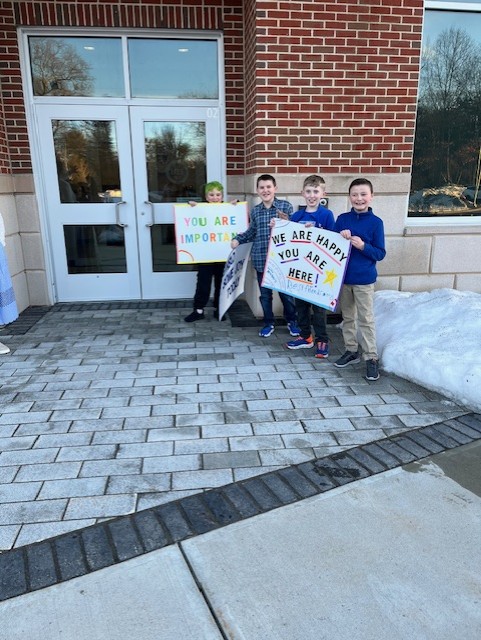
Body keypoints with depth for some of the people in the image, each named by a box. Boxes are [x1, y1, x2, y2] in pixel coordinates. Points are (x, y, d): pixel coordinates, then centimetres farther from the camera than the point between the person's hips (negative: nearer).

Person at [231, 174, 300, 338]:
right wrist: (238, 239, 3)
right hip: (261, 259, 3)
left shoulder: (286, 206, -3)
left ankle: (291, 321, 30)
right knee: (265, 294, 12)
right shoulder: (255, 210, 7)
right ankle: (268, 323, 28)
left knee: (286, 292, 9)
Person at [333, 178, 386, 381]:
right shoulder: (342, 219, 2)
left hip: (364, 279, -4)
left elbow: (380, 253, -6)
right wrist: (340, 237, -14)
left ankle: (371, 357, 11)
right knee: (347, 316, 15)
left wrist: (363, 246, -22)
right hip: (343, 276, 4)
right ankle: (351, 350, 30)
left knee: (366, 319, 1)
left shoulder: (376, 222, -7)